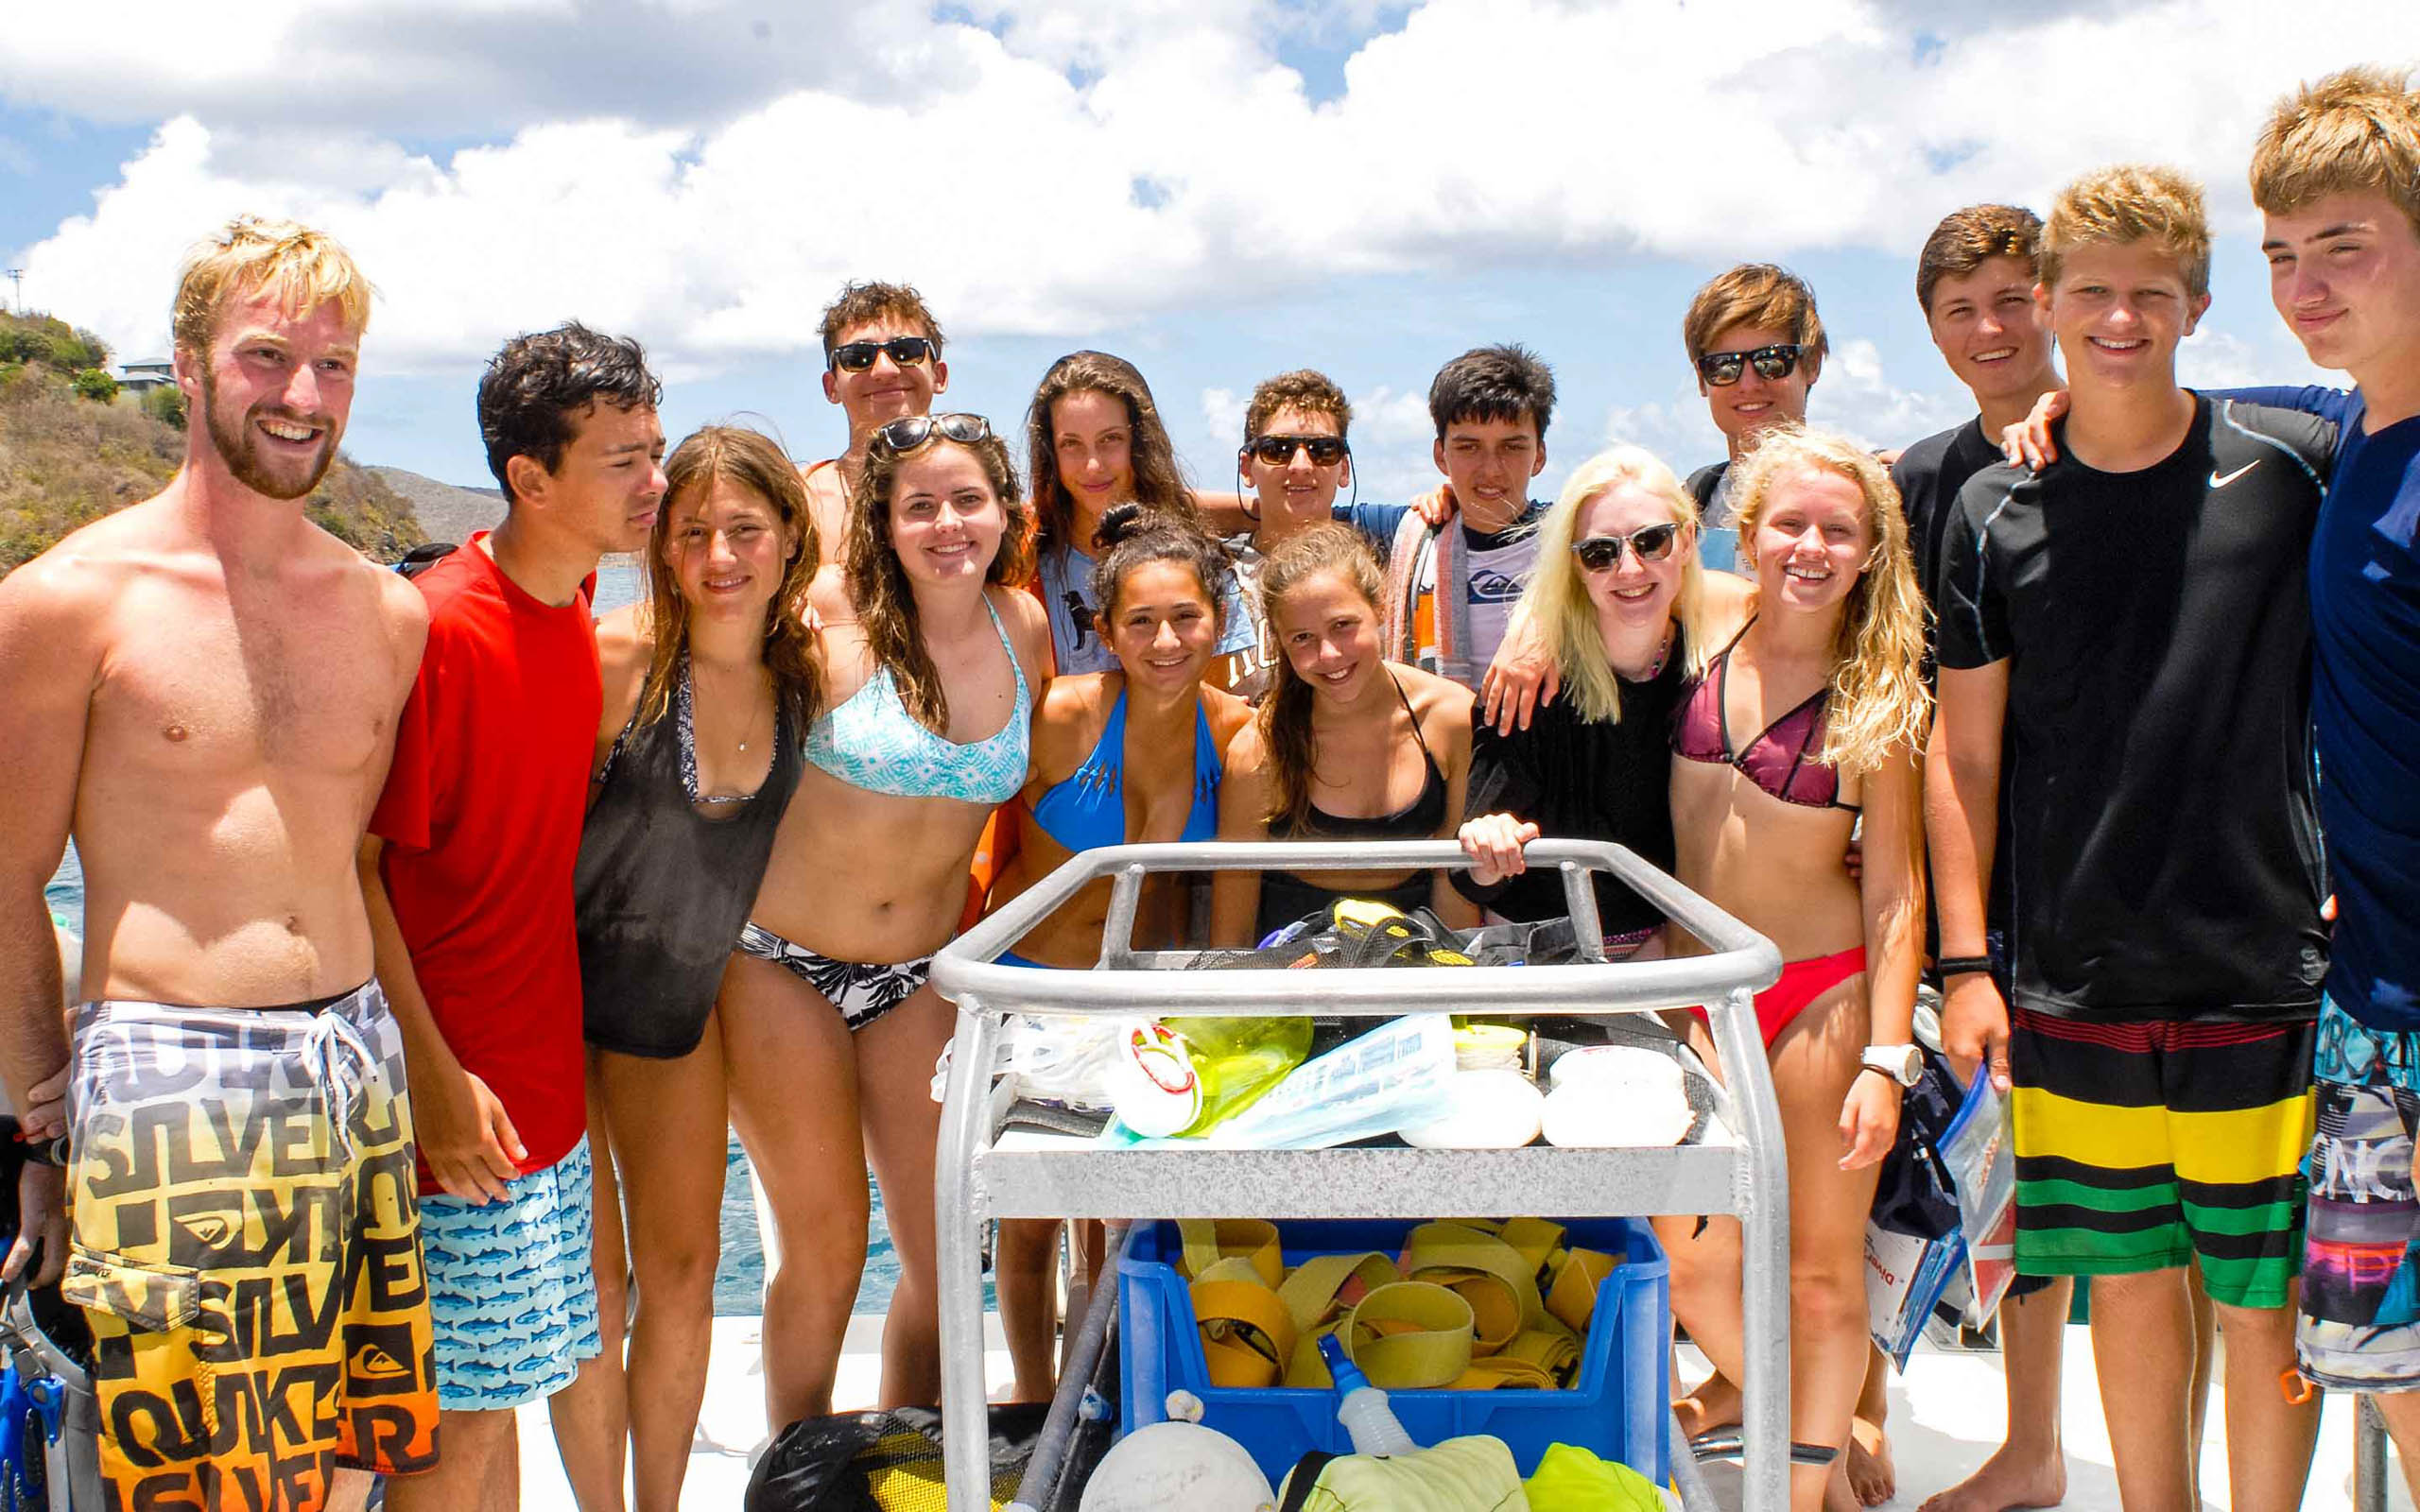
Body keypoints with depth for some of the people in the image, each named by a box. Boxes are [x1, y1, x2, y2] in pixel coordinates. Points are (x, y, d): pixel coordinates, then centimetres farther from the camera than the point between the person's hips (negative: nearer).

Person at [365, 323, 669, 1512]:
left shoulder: (572, 600, 5)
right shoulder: (435, 628, -20)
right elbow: (349, 866, -19)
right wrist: (434, 1077, -21)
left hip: (554, 1068, 8)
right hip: (466, 1098, -8)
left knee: (589, 1322, 20)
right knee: (471, 1413, 1)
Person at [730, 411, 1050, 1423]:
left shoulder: (1023, 627, -1)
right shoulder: (834, 619, -16)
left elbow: (1029, 782, 14)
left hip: (919, 975, 4)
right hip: (782, 964, -4)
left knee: (944, 1253, 6)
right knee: (825, 1252, 1)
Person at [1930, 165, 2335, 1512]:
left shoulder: (2293, 467, -3)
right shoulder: (1996, 514, 3)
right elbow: (1964, 750, 7)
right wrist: (1966, 962, 2)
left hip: (2260, 975, -2)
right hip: (2074, 985, 2)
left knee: (2262, 1296, 4)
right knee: (2129, 1281, 12)